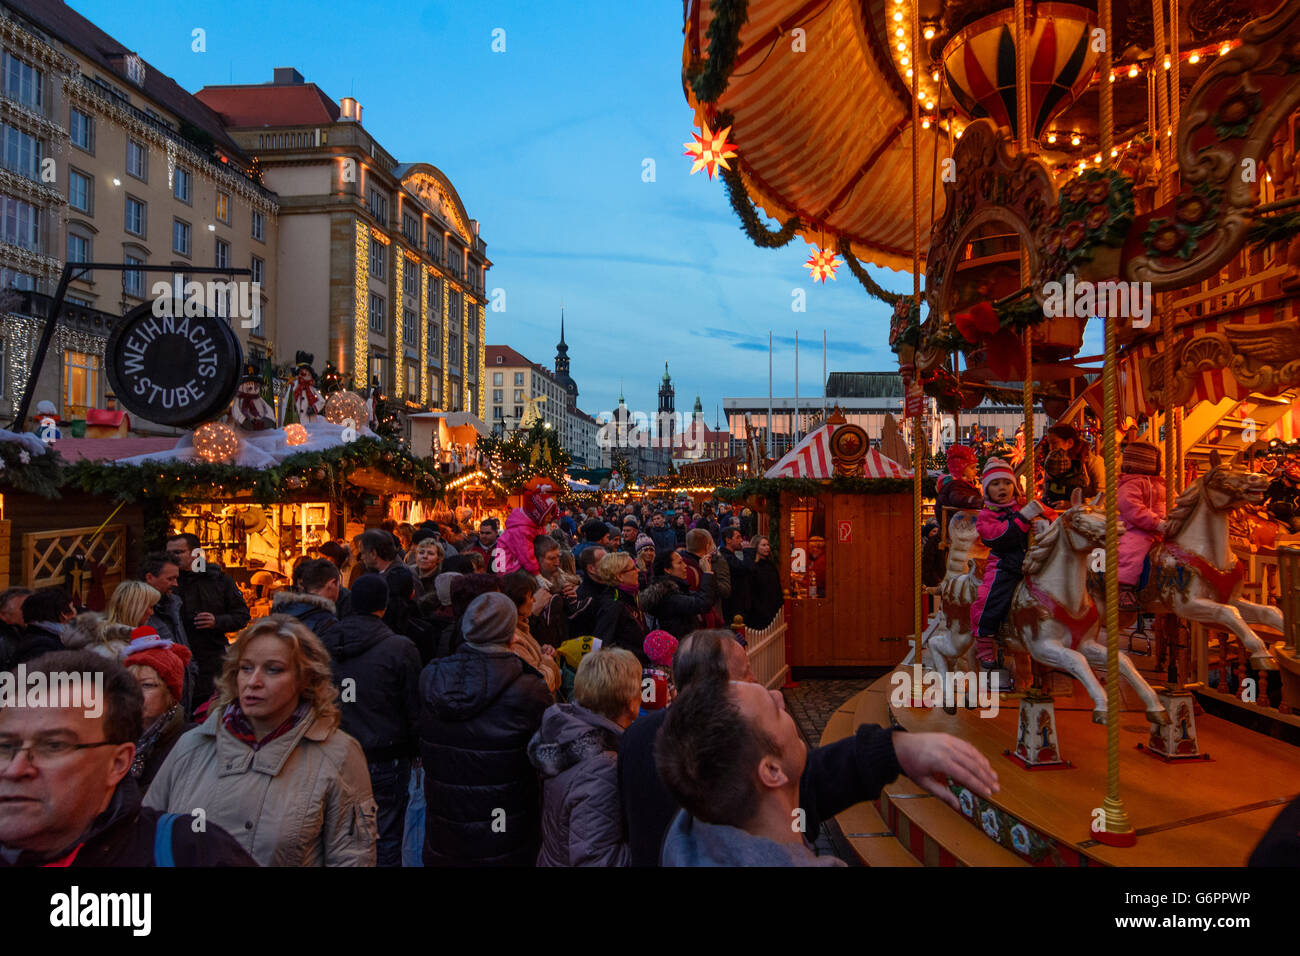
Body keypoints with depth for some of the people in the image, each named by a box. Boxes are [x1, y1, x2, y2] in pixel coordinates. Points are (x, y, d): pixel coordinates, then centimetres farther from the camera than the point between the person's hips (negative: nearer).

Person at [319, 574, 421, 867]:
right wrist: (415, 749, 6)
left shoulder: (323, 644, -3)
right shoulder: (401, 648, -16)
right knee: (386, 839, 8)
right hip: (385, 761, -4)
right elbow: (415, 708, -9)